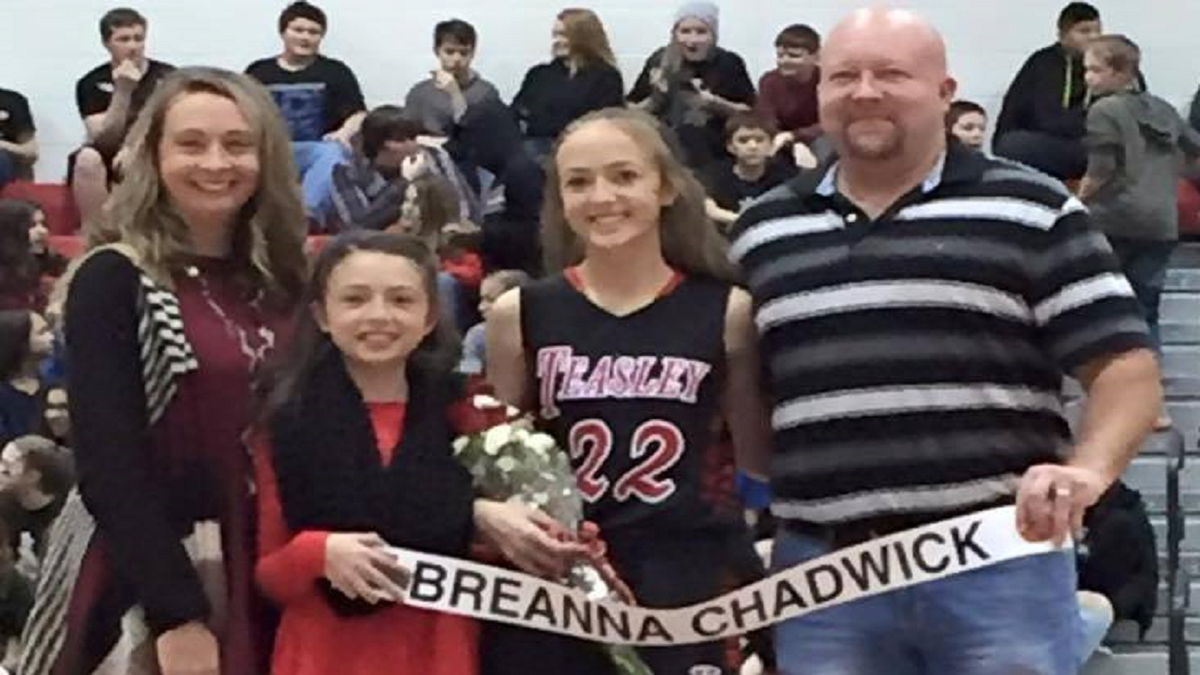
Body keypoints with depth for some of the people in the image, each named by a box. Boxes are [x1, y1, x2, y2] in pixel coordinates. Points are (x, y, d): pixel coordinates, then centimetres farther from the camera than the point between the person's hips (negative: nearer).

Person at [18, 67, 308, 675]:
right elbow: (108, 466, -13)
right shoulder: (113, 281, -6)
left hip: (264, 577, 5)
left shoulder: (284, 281, 9)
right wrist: (176, 614, -18)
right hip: (137, 580, -5)